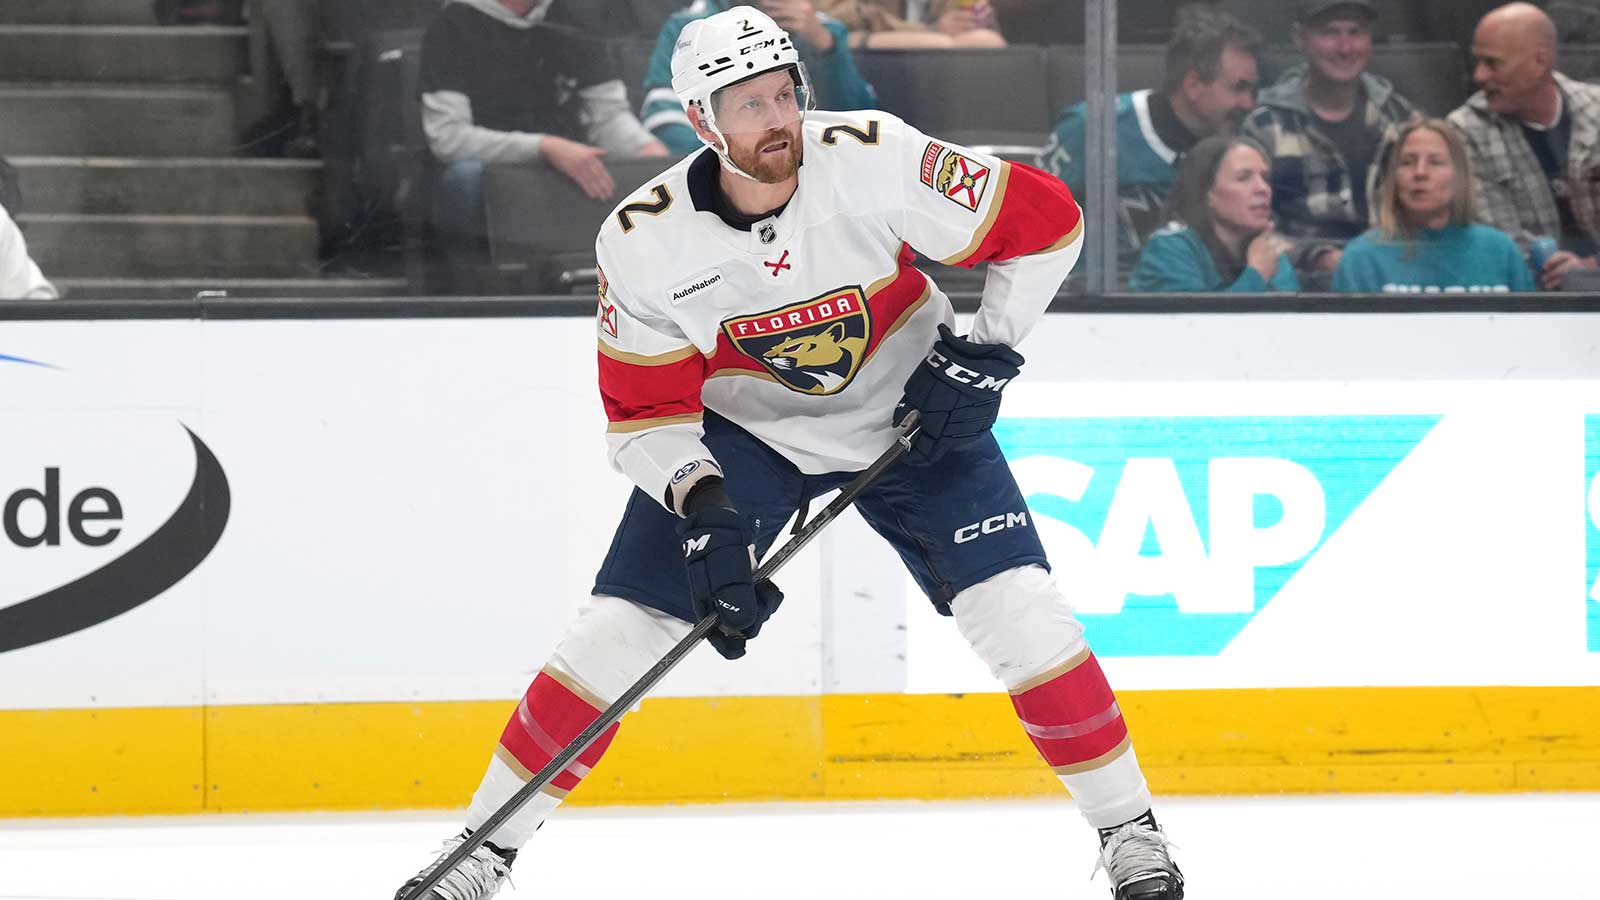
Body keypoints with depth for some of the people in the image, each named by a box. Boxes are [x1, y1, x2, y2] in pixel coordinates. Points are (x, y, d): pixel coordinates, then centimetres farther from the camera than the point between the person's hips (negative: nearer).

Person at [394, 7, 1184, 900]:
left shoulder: (875, 159, -27)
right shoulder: (645, 242, -22)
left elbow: (1046, 220, -17)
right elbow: (646, 411, -14)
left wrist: (987, 350, -19)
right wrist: (700, 507, -30)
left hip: (911, 413, 0)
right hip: (743, 428, 1)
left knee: (1019, 608, -14)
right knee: (620, 626, -9)